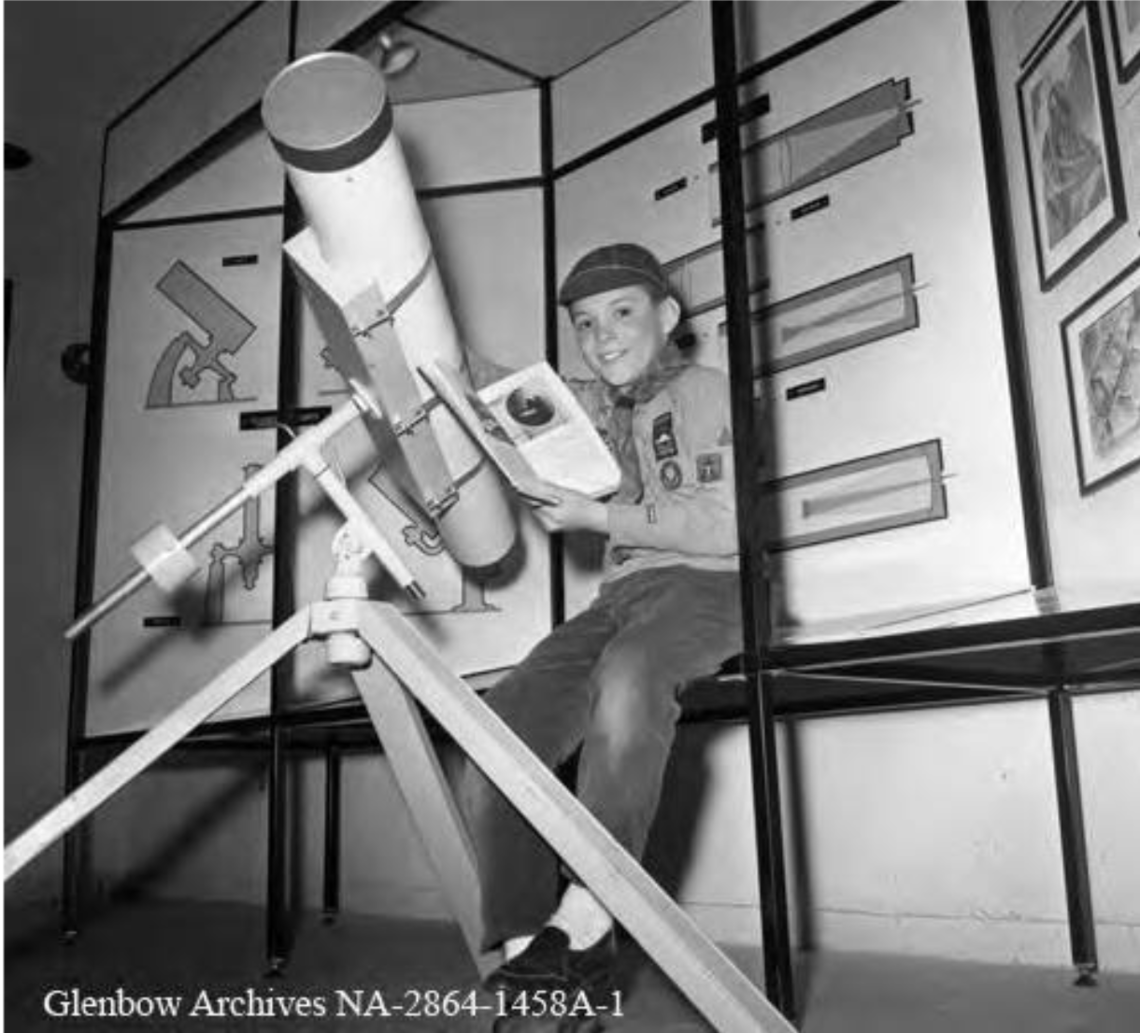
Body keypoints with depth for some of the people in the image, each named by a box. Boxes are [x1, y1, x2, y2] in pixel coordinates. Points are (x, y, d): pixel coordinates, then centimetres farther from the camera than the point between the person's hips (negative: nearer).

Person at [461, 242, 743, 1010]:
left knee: (627, 677, -39)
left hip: (705, 587, -5)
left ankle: (585, 920, -30)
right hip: (619, 596, 6)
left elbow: (725, 525, -7)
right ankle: (525, 947, -11)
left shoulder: (702, 389, 5)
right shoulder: (593, 407, 22)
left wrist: (601, 517, -11)